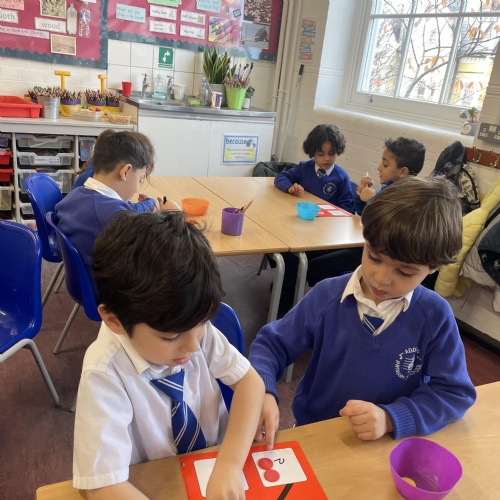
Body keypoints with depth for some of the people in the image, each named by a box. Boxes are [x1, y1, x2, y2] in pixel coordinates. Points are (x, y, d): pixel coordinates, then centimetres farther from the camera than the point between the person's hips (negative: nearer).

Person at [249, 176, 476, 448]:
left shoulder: (435, 316, -10)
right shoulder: (327, 296, -10)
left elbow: (455, 392, -6)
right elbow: (272, 343, -3)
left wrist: (390, 419, -20)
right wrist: (263, 393, -22)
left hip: (389, 447, 0)